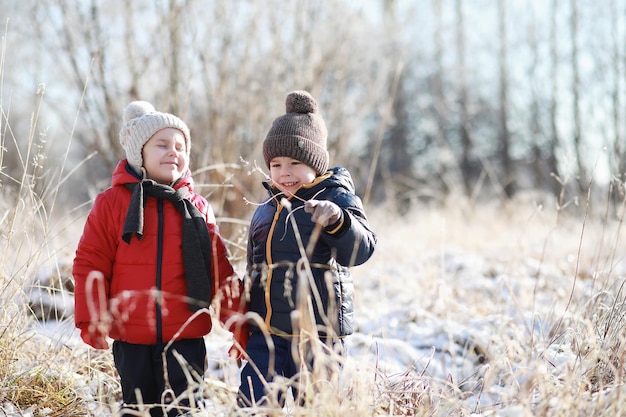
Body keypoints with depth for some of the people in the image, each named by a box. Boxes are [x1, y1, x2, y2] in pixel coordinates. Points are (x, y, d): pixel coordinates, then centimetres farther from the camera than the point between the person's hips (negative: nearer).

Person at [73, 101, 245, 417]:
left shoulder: (198, 208, 6)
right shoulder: (112, 202, -1)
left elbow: (220, 271, 6)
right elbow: (90, 264, 0)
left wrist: (238, 321, 2)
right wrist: (92, 320, -6)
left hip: (186, 339, 1)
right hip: (132, 340, -1)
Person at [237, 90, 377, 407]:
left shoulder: (337, 198, -4)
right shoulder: (265, 211, 15)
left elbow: (360, 250, -20)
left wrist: (337, 221, -39)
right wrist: (245, 327, 25)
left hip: (316, 334, -5)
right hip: (265, 333, 5)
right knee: (251, 406, -2)